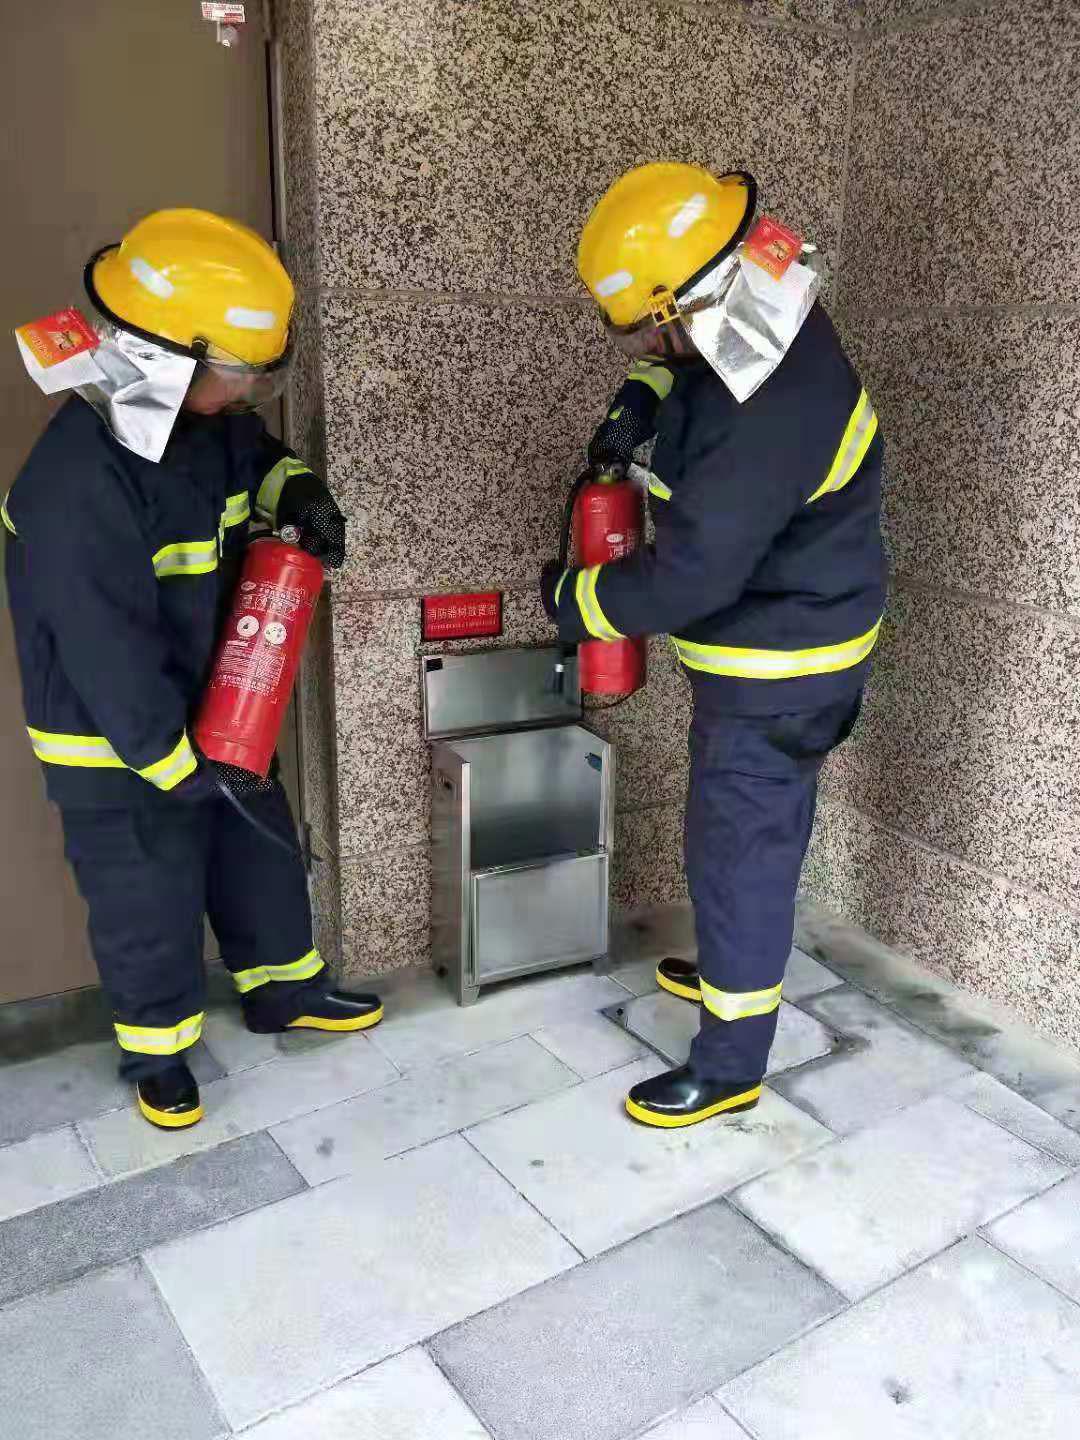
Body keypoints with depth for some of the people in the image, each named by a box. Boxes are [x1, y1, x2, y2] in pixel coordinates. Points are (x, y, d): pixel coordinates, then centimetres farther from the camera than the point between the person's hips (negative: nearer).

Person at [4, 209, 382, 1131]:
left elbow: (256, 456, 17)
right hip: (118, 749, -8)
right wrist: (187, 764, -22)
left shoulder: (201, 419, -6)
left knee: (260, 856, 21)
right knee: (149, 906, 11)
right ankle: (156, 1047, 37)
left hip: (214, 711, 8)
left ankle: (283, 988, 45)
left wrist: (299, 492, -6)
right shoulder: (79, 487, -32)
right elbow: (111, 658, -30)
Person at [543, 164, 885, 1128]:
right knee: (755, 831, 25)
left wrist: (576, 600, -13)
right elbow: (683, 356, 20)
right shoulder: (758, 329, -3)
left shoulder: (772, 420, -33)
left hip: (778, 670, -10)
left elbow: (688, 578, -29)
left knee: (740, 853, 2)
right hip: (779, 638, 10)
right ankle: (738, 968, 48)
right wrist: (638, 405, -1)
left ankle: (729, 1070, 20)